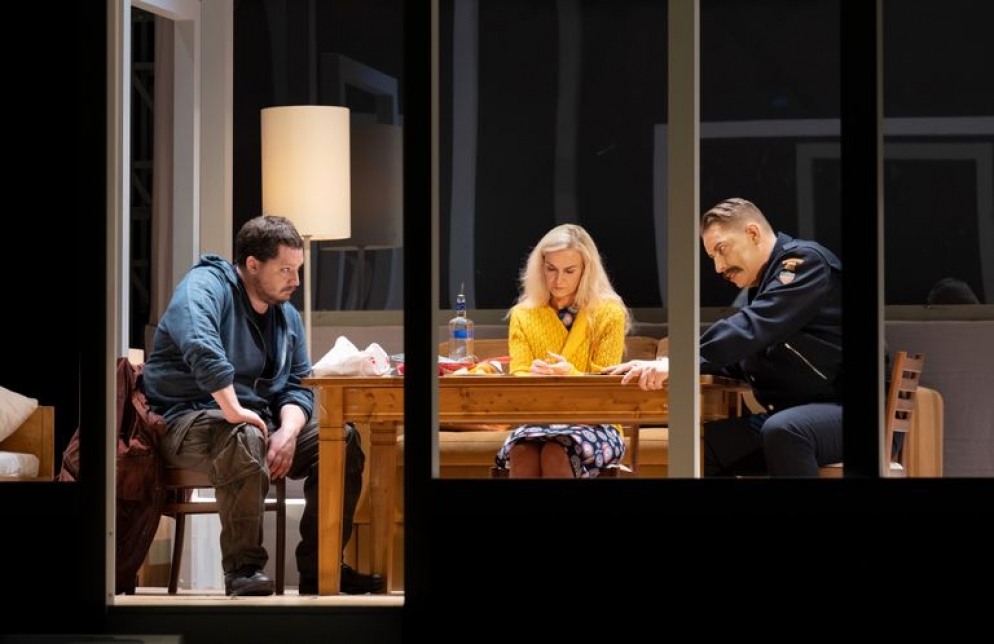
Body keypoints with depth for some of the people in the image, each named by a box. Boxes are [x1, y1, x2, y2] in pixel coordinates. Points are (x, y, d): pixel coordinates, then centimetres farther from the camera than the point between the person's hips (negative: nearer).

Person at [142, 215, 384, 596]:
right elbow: (200, 347, -33)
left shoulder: (287, 316, 14)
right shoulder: (206, 286, -12)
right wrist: (233, 411, -36)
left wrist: (288, 430, -12)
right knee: (245, 440, -39)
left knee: (343, 440, -7)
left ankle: (319, 568, -3)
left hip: (256, 418, 8)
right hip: (186, 418, -8)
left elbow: (297, 387, 10)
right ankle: (243, 568, -29)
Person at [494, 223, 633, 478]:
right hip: (536, 421, 2)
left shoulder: (609, 314, 3)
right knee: (522, 452, -35)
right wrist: (534, 377, -24)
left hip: (593, 425, -2)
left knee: (555, 453, -37)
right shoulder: (523, 315, 11)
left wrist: (570, 375, -24)